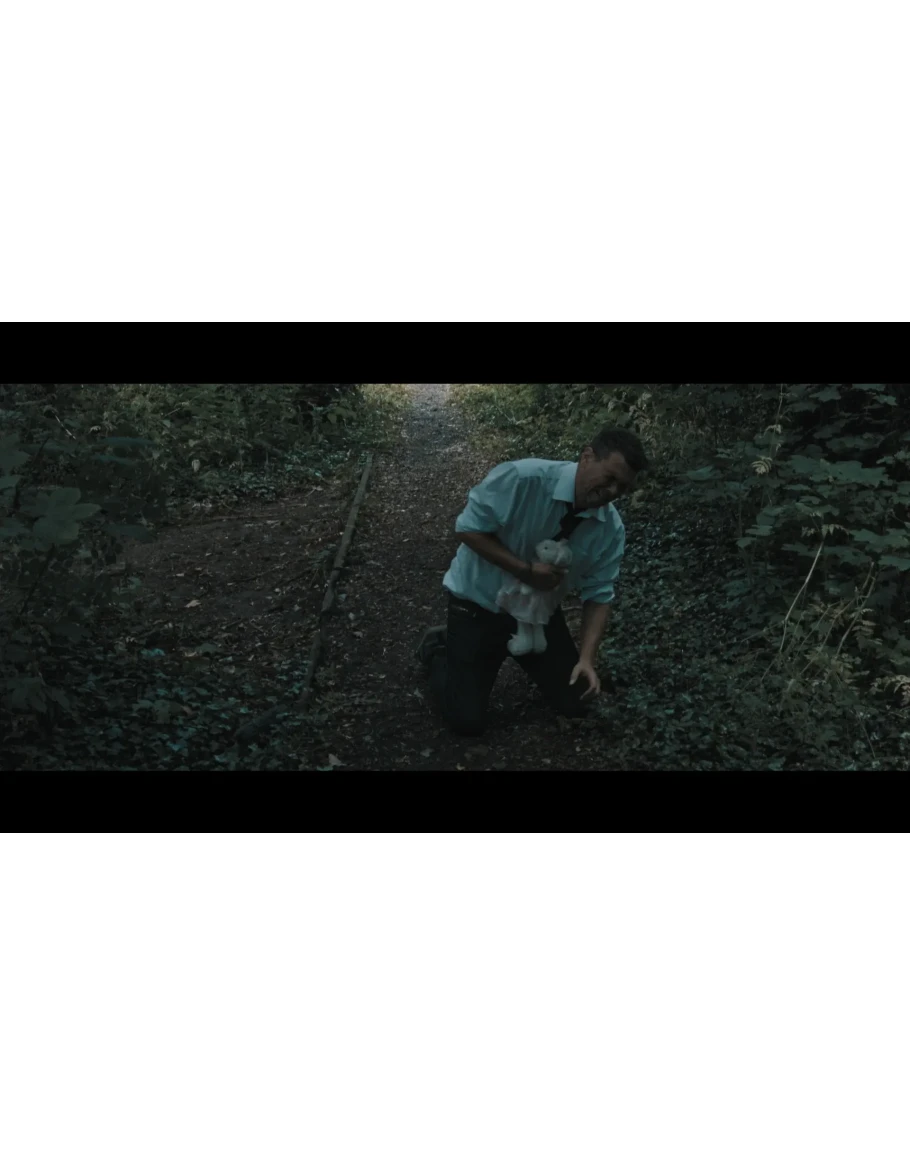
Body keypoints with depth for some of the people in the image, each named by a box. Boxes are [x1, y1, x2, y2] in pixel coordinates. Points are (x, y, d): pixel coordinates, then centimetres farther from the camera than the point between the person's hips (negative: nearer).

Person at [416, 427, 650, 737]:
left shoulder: (611, 530, -14)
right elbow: (468, 529, -24)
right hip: (480, 601, -5)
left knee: (575, 703, 6)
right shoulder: (521, 478, -30)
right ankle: (439, 648, 21)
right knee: (466, 720, -7)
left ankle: (525, 654, 31)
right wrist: (526, 570, -30)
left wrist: (587, 658, -21)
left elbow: (599, 595, -8)